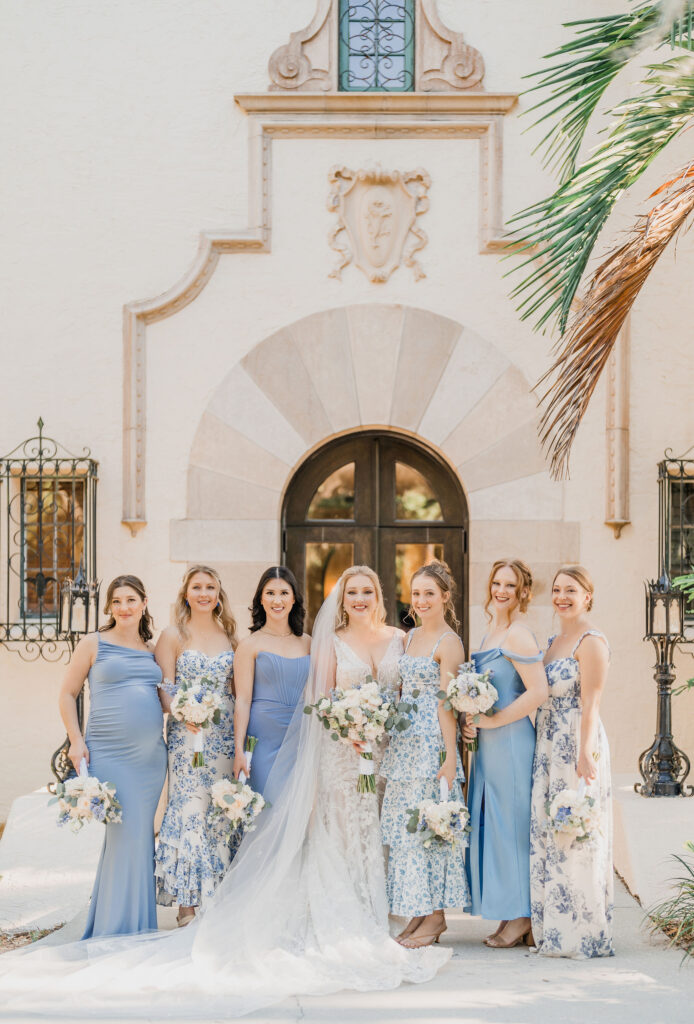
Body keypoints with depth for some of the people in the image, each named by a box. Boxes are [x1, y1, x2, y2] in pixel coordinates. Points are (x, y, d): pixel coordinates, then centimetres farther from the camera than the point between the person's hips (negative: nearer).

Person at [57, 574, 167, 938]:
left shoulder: (151, 650, 14)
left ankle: (138, 926, 18)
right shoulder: (93, 644, 2)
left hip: (151, 755, 5)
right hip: (109, 754, -4)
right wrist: (76, 740, -5)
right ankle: (118, 927, 2)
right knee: (126, 833, -9)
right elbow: (67, 694, 4)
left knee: (140, 835, 8)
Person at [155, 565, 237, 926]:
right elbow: (164, 690, -2)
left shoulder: (229, 635, 12)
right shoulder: (173, 636, 3)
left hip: (224, 734, 3)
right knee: (189, 811, -8)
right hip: (186, 734, -3)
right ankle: (186, 903, -3)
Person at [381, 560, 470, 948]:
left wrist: (450, 757, -16)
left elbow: (448, 704, -13)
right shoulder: (411, 637, 15)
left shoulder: (449, 642, -8)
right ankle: (418, 914, 15)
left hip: (432, 742, -8)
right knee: (405, 825, 8)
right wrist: (390, 737, 14)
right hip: (403, 741, 8)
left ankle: (435, 916, 4)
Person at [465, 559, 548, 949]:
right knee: (492, 824, 11)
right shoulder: (493, 632, 15)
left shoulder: (518, 635, -14)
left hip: (510, 741, -10)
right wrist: (472, 720, 12)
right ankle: (511, 916, 17)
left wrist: (494, 720, -17)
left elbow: (538, 692, -23)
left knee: (512, 823, -3)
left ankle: (521, 918, 6)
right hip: (490, 742, 10)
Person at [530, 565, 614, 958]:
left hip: (577, 747, -9)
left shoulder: (591, 641, -10)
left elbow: (590, 705, -16)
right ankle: (555, 929, 18)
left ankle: (583, 934, 3)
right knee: (548, 835, 10)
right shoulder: (554, 641, 16)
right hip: (549, 748, 9)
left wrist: (585, 756, -21)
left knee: (574, 837, -5)